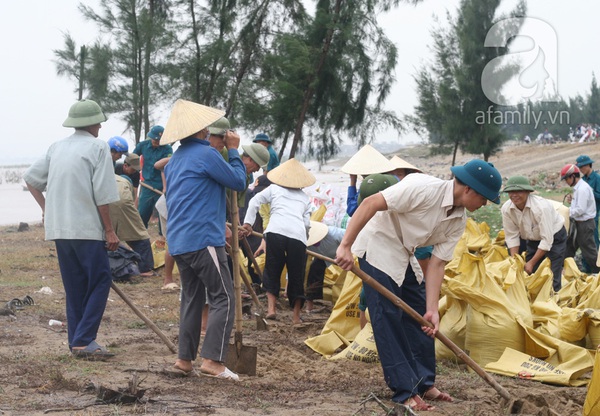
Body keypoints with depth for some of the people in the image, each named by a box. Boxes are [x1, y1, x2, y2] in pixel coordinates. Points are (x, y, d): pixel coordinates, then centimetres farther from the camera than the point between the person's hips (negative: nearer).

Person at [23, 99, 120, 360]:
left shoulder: (57, 147, 12)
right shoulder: (98, 147, -7)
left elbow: (30, 178, 16)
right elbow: (102, 195, -11)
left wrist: (45, 208, 21)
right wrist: (109, 230, -6)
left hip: (59, 228, 7)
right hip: (87, 228, -7)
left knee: (75, 286, 13)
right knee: (100, 281, -1)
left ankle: (77, 341, 15)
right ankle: (83, 341, -8)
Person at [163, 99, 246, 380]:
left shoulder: (175, 160, 18)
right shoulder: (205, 154, -10)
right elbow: (238, 181, -4)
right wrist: (233, 150, 8)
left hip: (178, 241, 9)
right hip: (203, 239, -9)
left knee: (192, 299, 14)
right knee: (223, 298, -5)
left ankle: (184, 358, 13)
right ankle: (212, 360, -12)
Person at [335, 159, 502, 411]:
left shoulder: (458, 221, -4)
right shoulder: (424, 188, -28)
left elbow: (436, 264, -4)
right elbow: (370, 204, -29)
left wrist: (432, 310, -14)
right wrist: (345, 246, -32)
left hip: (404, 257, 9)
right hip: (377, 247, -9)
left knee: (420, 319, 10)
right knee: (389, 320, -8)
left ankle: (424, 384, 22)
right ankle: (405, 392, -2)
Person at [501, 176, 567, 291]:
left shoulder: (541, 207, -33)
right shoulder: (506, 209, -18)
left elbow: (547, 239, -29)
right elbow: (512, 236, -9)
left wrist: (532, 263, -26)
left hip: (554, 237, -5)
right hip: (533, 239, 5)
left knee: (552, 280, -13)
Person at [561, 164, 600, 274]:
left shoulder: (583, 189, -22)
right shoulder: (578, 187, 8)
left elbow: (580, 210, -25)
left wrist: (569, 212, -12)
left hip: (584, 224, -10)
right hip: (577, 223, 10)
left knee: (588, 249, -1)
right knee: (569, 245, 18)